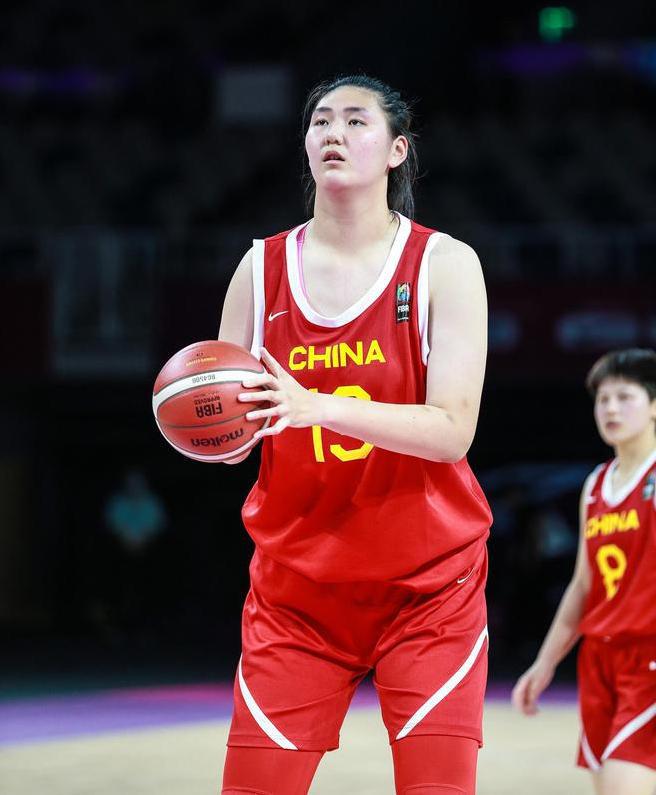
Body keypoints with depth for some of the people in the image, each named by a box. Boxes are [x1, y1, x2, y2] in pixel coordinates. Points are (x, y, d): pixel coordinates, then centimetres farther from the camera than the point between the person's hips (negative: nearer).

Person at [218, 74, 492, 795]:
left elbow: (452, 431, -14)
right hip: (295, 586, 2)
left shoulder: (443, 264, -4)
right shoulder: (263, 268, 5)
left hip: (427, 585, -2)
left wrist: (317, 405, -27)